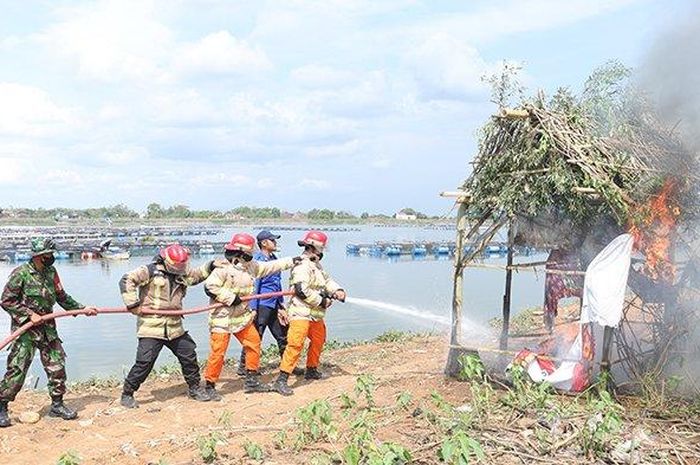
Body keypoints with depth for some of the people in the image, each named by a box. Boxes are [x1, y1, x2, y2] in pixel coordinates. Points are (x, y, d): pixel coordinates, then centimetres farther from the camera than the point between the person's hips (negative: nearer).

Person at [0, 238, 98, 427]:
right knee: (17, 369, -5)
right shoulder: (21, 273, -11)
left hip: (48, 328, 6)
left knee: (57, 367, 5)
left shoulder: (51, 272, 8)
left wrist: (82, 309, 13)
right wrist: (30, 315, -16)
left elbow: (61, 297, 18)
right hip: (25, 329, -6)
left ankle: (57, 405, 17)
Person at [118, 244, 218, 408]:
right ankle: (127, 394, 11)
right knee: (144, 363, -7)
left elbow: (197, 274, 30)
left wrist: (211, 265, 15)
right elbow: (127, 280, -14)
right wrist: (133, 304, -18)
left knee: (189, 357, 11)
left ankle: (194, 388, 30)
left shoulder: (182, 273, 12)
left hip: (175, 328, 6)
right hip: (151, 327, -6)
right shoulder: (150, 271, -9)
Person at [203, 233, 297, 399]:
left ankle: (251, 381, 22)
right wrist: (230, 298, -23)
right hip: (222, 318, -8)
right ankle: (210, 386, 8)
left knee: (254, 343, 10)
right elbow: (209, 287, -24)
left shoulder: (251, 266, 8)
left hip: (242, 316, 8)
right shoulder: (223, 269, -17)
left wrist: (292, 261, 17)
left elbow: (270, 266, 16)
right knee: (218, 352, -6)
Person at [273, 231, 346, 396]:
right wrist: (322, 301, -17)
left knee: (318, 341, 24)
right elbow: (303, 290, -25)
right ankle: (281, 380, -16)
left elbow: (327, 280, 19)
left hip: (315, 314, 11)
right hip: (301, 313, -11)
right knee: (295, 344, -17)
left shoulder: (316, 265, 17)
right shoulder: (302, 266, -17)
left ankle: (311, 370, 43)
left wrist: (337, 290, -2)